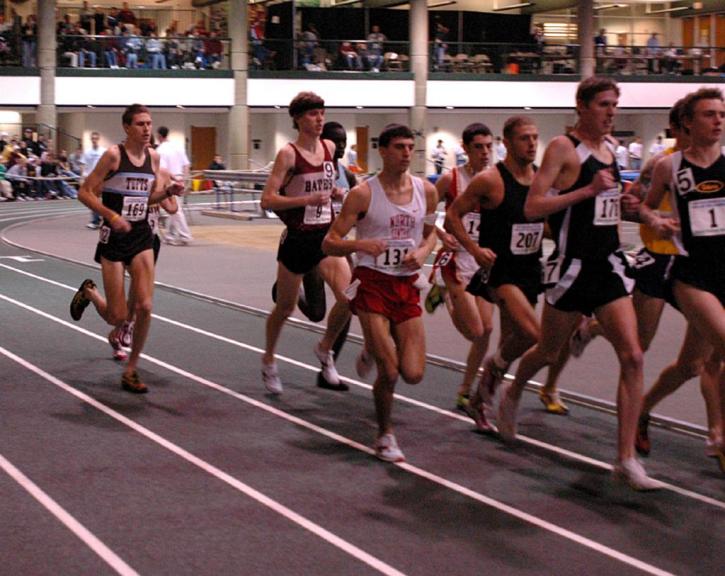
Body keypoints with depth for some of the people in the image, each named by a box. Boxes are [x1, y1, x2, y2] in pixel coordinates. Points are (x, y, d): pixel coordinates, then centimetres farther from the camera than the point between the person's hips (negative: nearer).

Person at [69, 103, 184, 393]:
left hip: (141, 236, 5)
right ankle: (89, 292, 33)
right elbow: (85, 193, -11)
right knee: (118, 316, -3)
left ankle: (131, 371, 9)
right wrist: (111, 215, -24)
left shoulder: (153, 157, 5)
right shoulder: (114, 155, -13)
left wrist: (168, 191, -2)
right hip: (114, 238, -5)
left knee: (144, 307, -8)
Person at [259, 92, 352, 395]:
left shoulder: (329, 147, 4)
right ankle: (269, 361, 34)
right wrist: (307, 199, -26)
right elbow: (267, 200, -19)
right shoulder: (288, 154, -13)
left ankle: (325, 348, 13)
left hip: (326, 236, 4)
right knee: (285, 307, 10)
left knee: (348, 297, -13)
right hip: (298, 238, -4)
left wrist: (333, 191, 7)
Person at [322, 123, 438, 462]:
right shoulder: (363, 194, -11)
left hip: (407, 287, 4)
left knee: (413, 374, -1)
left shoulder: (426, 191, 2)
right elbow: (329, 244, -9)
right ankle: (385, 435, 15)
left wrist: (423, 251, -3)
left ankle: (375, 350, 33)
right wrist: (360, 244, -28)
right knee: (389, 371, -10)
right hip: (372, 284, -4)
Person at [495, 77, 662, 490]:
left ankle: (627, 459, -8)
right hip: (573, 266, -5)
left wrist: (622, 202, 12)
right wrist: (589, 190, -23)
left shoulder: (609, 147, 11)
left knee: (632, 356, -9)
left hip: (609, 264, 5)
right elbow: (532, 208, -18)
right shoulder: (563, 147, -11)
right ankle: (512, 396, 48)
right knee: (548, 352, 14)